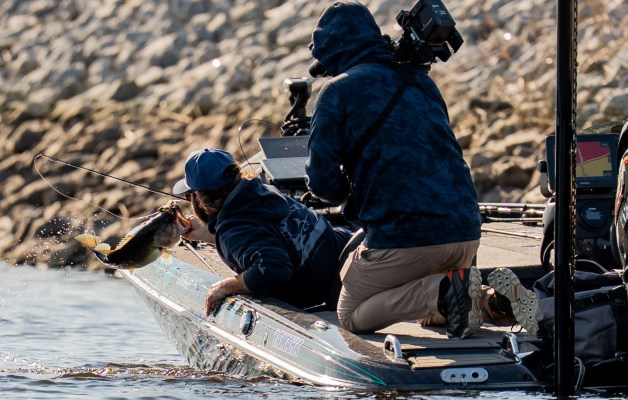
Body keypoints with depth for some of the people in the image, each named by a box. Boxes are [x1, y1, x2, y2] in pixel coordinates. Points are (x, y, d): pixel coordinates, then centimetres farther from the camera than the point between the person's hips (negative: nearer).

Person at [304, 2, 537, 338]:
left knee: (352, 317, 11)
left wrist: (347, 195, 20)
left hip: (404, 236, -6)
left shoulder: (337, 92, -1)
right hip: (466, 230, 7)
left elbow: (323, 181, -4)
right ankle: (497, 297, 1)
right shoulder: (419, 81, 19)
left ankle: (444, 292, -14)